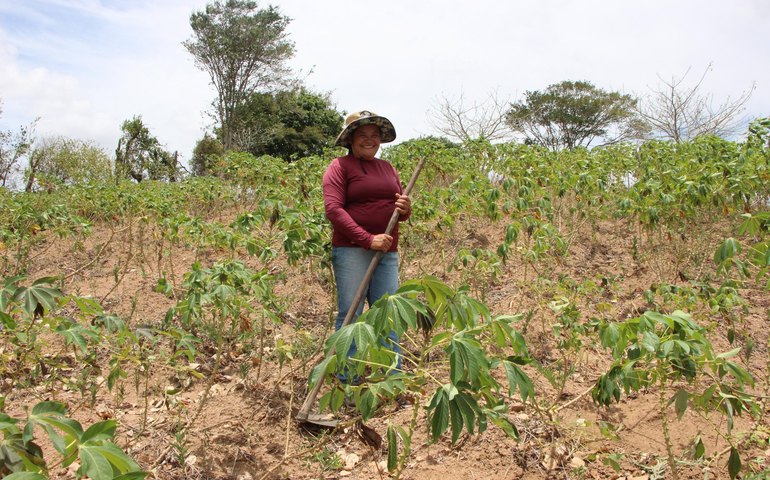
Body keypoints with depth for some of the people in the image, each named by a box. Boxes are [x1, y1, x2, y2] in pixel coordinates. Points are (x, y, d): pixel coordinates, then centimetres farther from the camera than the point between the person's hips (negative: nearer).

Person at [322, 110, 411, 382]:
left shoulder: (387, 168, 18)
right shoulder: (340, 166, 0)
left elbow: (400, 214, 24)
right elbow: (333, 209, -12)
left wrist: (405, 209, -1)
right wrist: (368, 239, -20)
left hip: (387, 253, 6)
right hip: (352, 251, -5)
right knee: (350, 316, -1)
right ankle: (348, 382, 8)